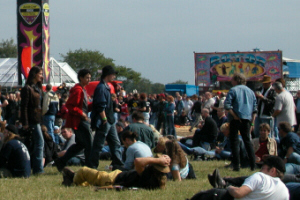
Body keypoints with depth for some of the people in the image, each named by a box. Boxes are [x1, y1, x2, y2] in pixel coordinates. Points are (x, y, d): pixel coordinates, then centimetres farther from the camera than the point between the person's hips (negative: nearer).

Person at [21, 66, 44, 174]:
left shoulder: (37, 88, 17)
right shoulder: (27, 88, -11)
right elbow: (24, 107, -14)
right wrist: (25, 123, -18)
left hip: (37, 120, 9)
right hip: (32, 120, -9)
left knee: (35, 144, 11)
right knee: (40, 142, -10)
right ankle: (38, 168, -8)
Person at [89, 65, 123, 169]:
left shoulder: (106, 87, 15)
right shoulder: (101, 87, -16)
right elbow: (100, 106, -22)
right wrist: (104, 120, -21)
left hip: (110, 121, 10)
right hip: (103, 122, -10)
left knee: (115, 143, 12)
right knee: (98, 145, -5)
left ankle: (118, 164, 16)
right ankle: (92, 166, 0)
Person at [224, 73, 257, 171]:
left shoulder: (233, 90, -3)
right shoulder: (250, 91, 13)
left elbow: (227, 105, -15)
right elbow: (255, 108, 12)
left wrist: (235, 116, -12)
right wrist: (252, 123, 12)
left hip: (236, 120, -5)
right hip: (247, 119, 5)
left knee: (234, 141, -1)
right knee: (247, 140, 13)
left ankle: (236, 165, -7)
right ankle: (253, 164, 6)